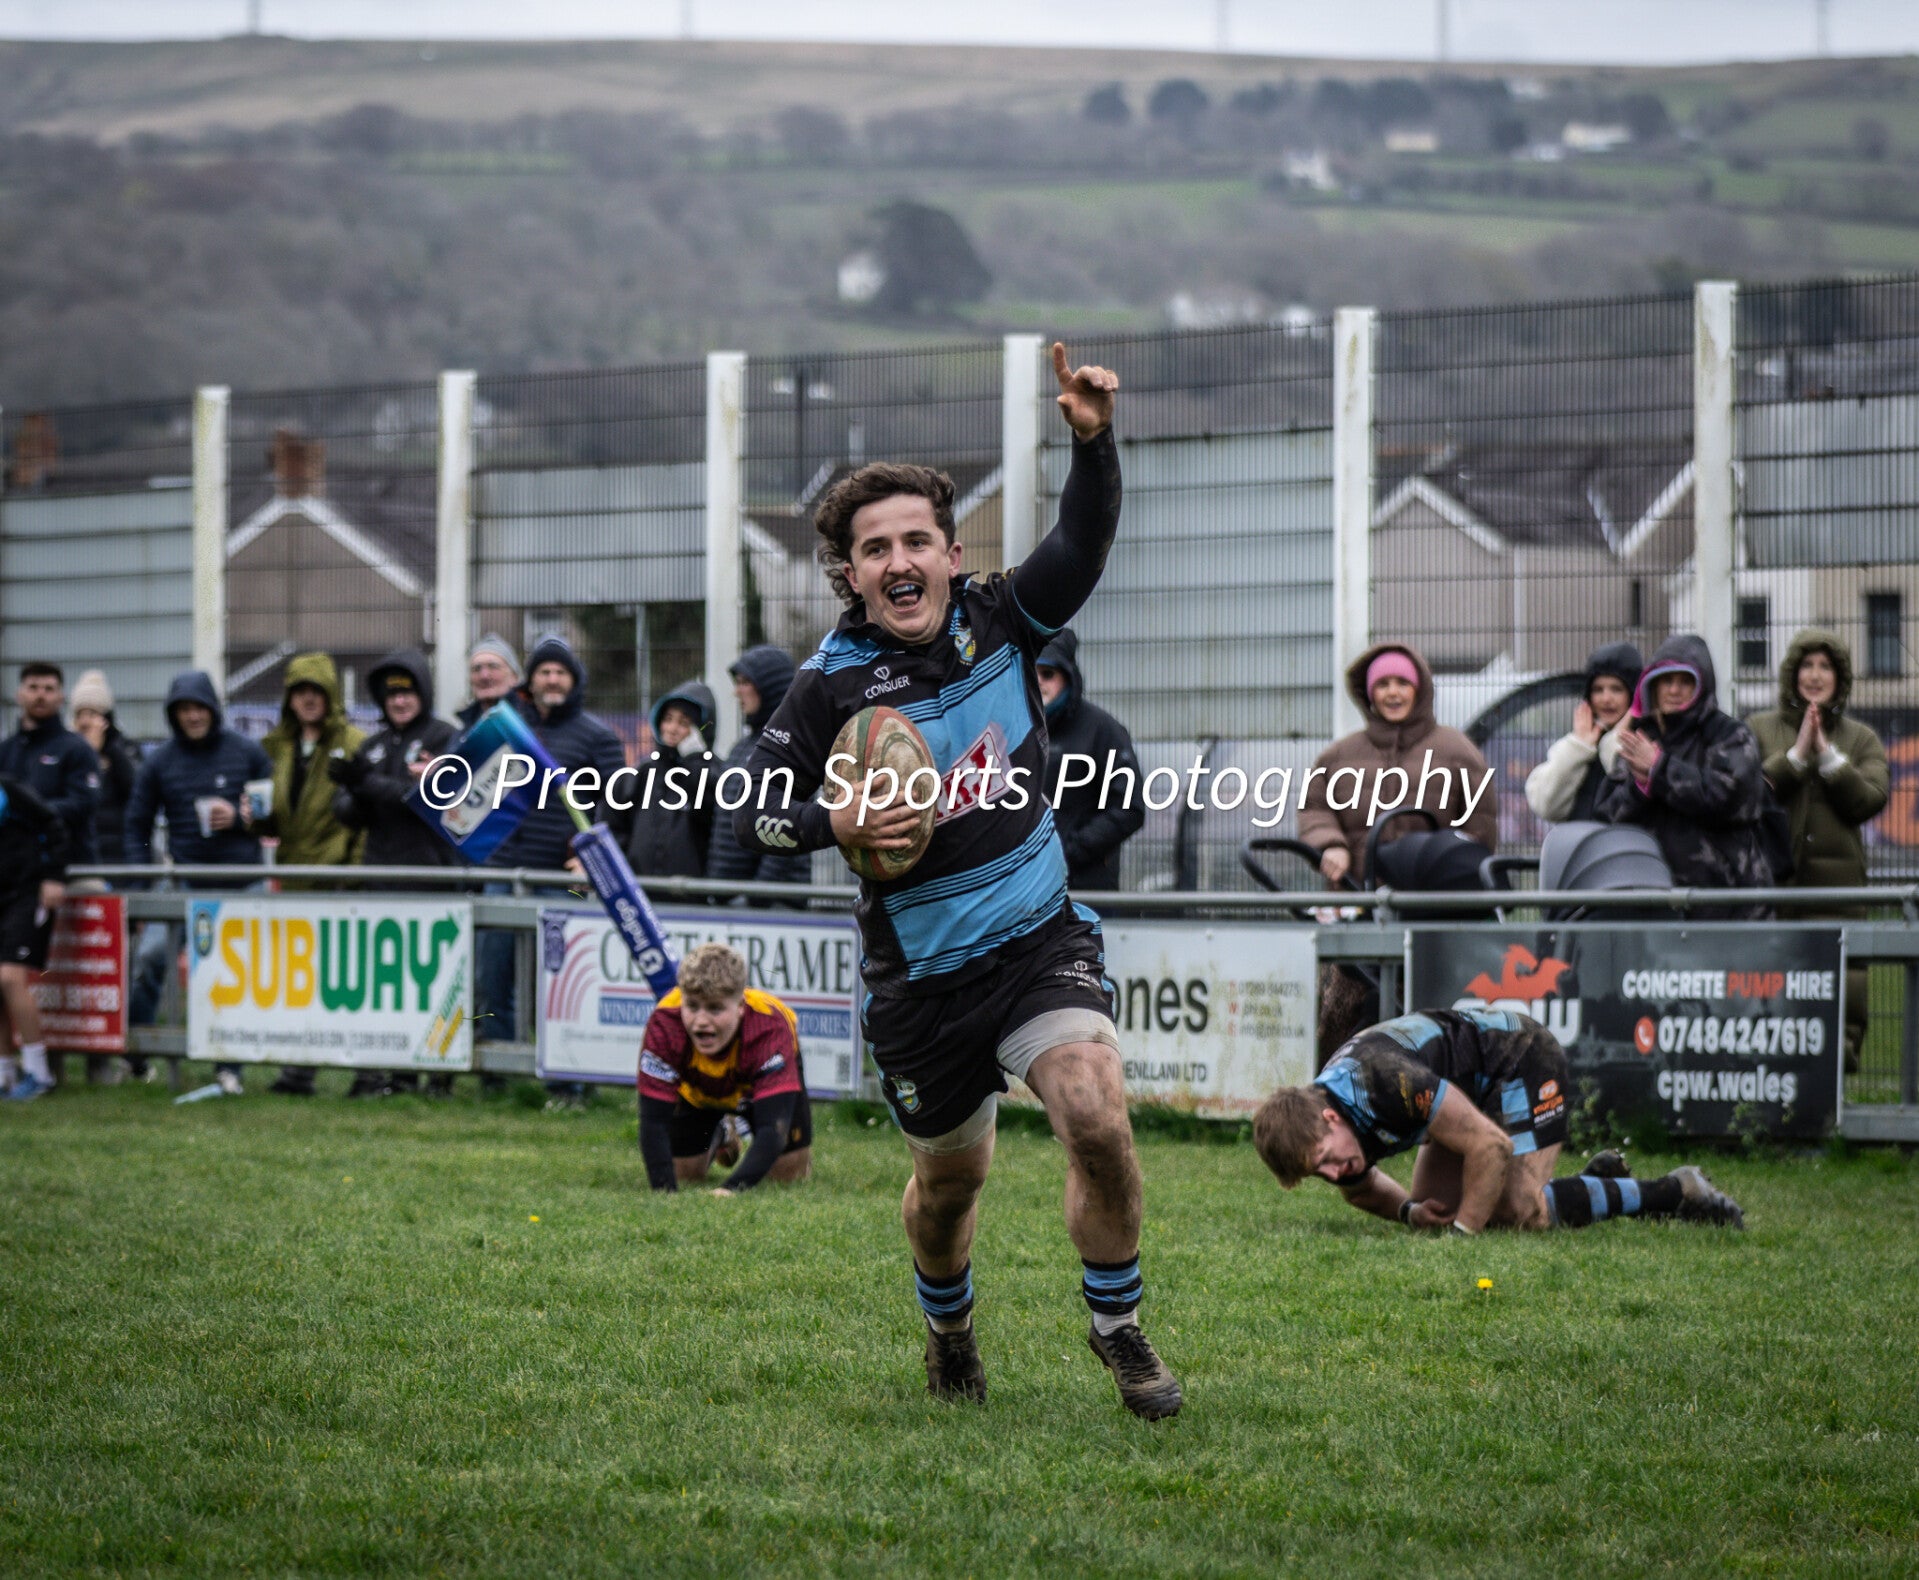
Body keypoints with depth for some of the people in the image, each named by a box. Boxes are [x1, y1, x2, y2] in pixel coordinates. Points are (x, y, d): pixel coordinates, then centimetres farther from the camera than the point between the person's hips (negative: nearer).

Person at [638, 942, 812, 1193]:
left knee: (789, 1173, -6)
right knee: (684, 1173, -2)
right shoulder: (663, 1024, -42)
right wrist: (664, 1191, -55)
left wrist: (732, 1188, -65)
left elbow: (773, 1127, -51)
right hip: (696, 1092, 1)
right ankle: (720, 1138, 31)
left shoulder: (770, 1026, -45)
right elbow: (653, 1122, -40)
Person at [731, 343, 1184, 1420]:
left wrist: (1095, 440, -27)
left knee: (1098, 1116, -22)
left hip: (1040, 935, 0)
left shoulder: (1001, 622, -1)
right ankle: (949, 1332, 46)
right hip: (921, 971, 0)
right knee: (952, 1176, 14)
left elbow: (1084, 545, -11)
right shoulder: (832, 685, -7)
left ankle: (1120, 1330, -1)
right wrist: (832, 823, -22)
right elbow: (752, 814, -2)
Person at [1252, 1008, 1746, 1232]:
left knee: (1521, 1210, -20)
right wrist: (1409, 1211, -10)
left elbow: (1492, 1144, -33)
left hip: (1521, 1059, -9)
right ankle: (1597, 1177, 15)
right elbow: (1360, 1188, 11)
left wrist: (1463, 1231, -26)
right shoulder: (1320, 1138, -12)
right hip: (1475, 1089, 9)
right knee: (1434, 1204, 3)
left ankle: (1675, 1193, -5)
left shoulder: (1386, 1084, -38)